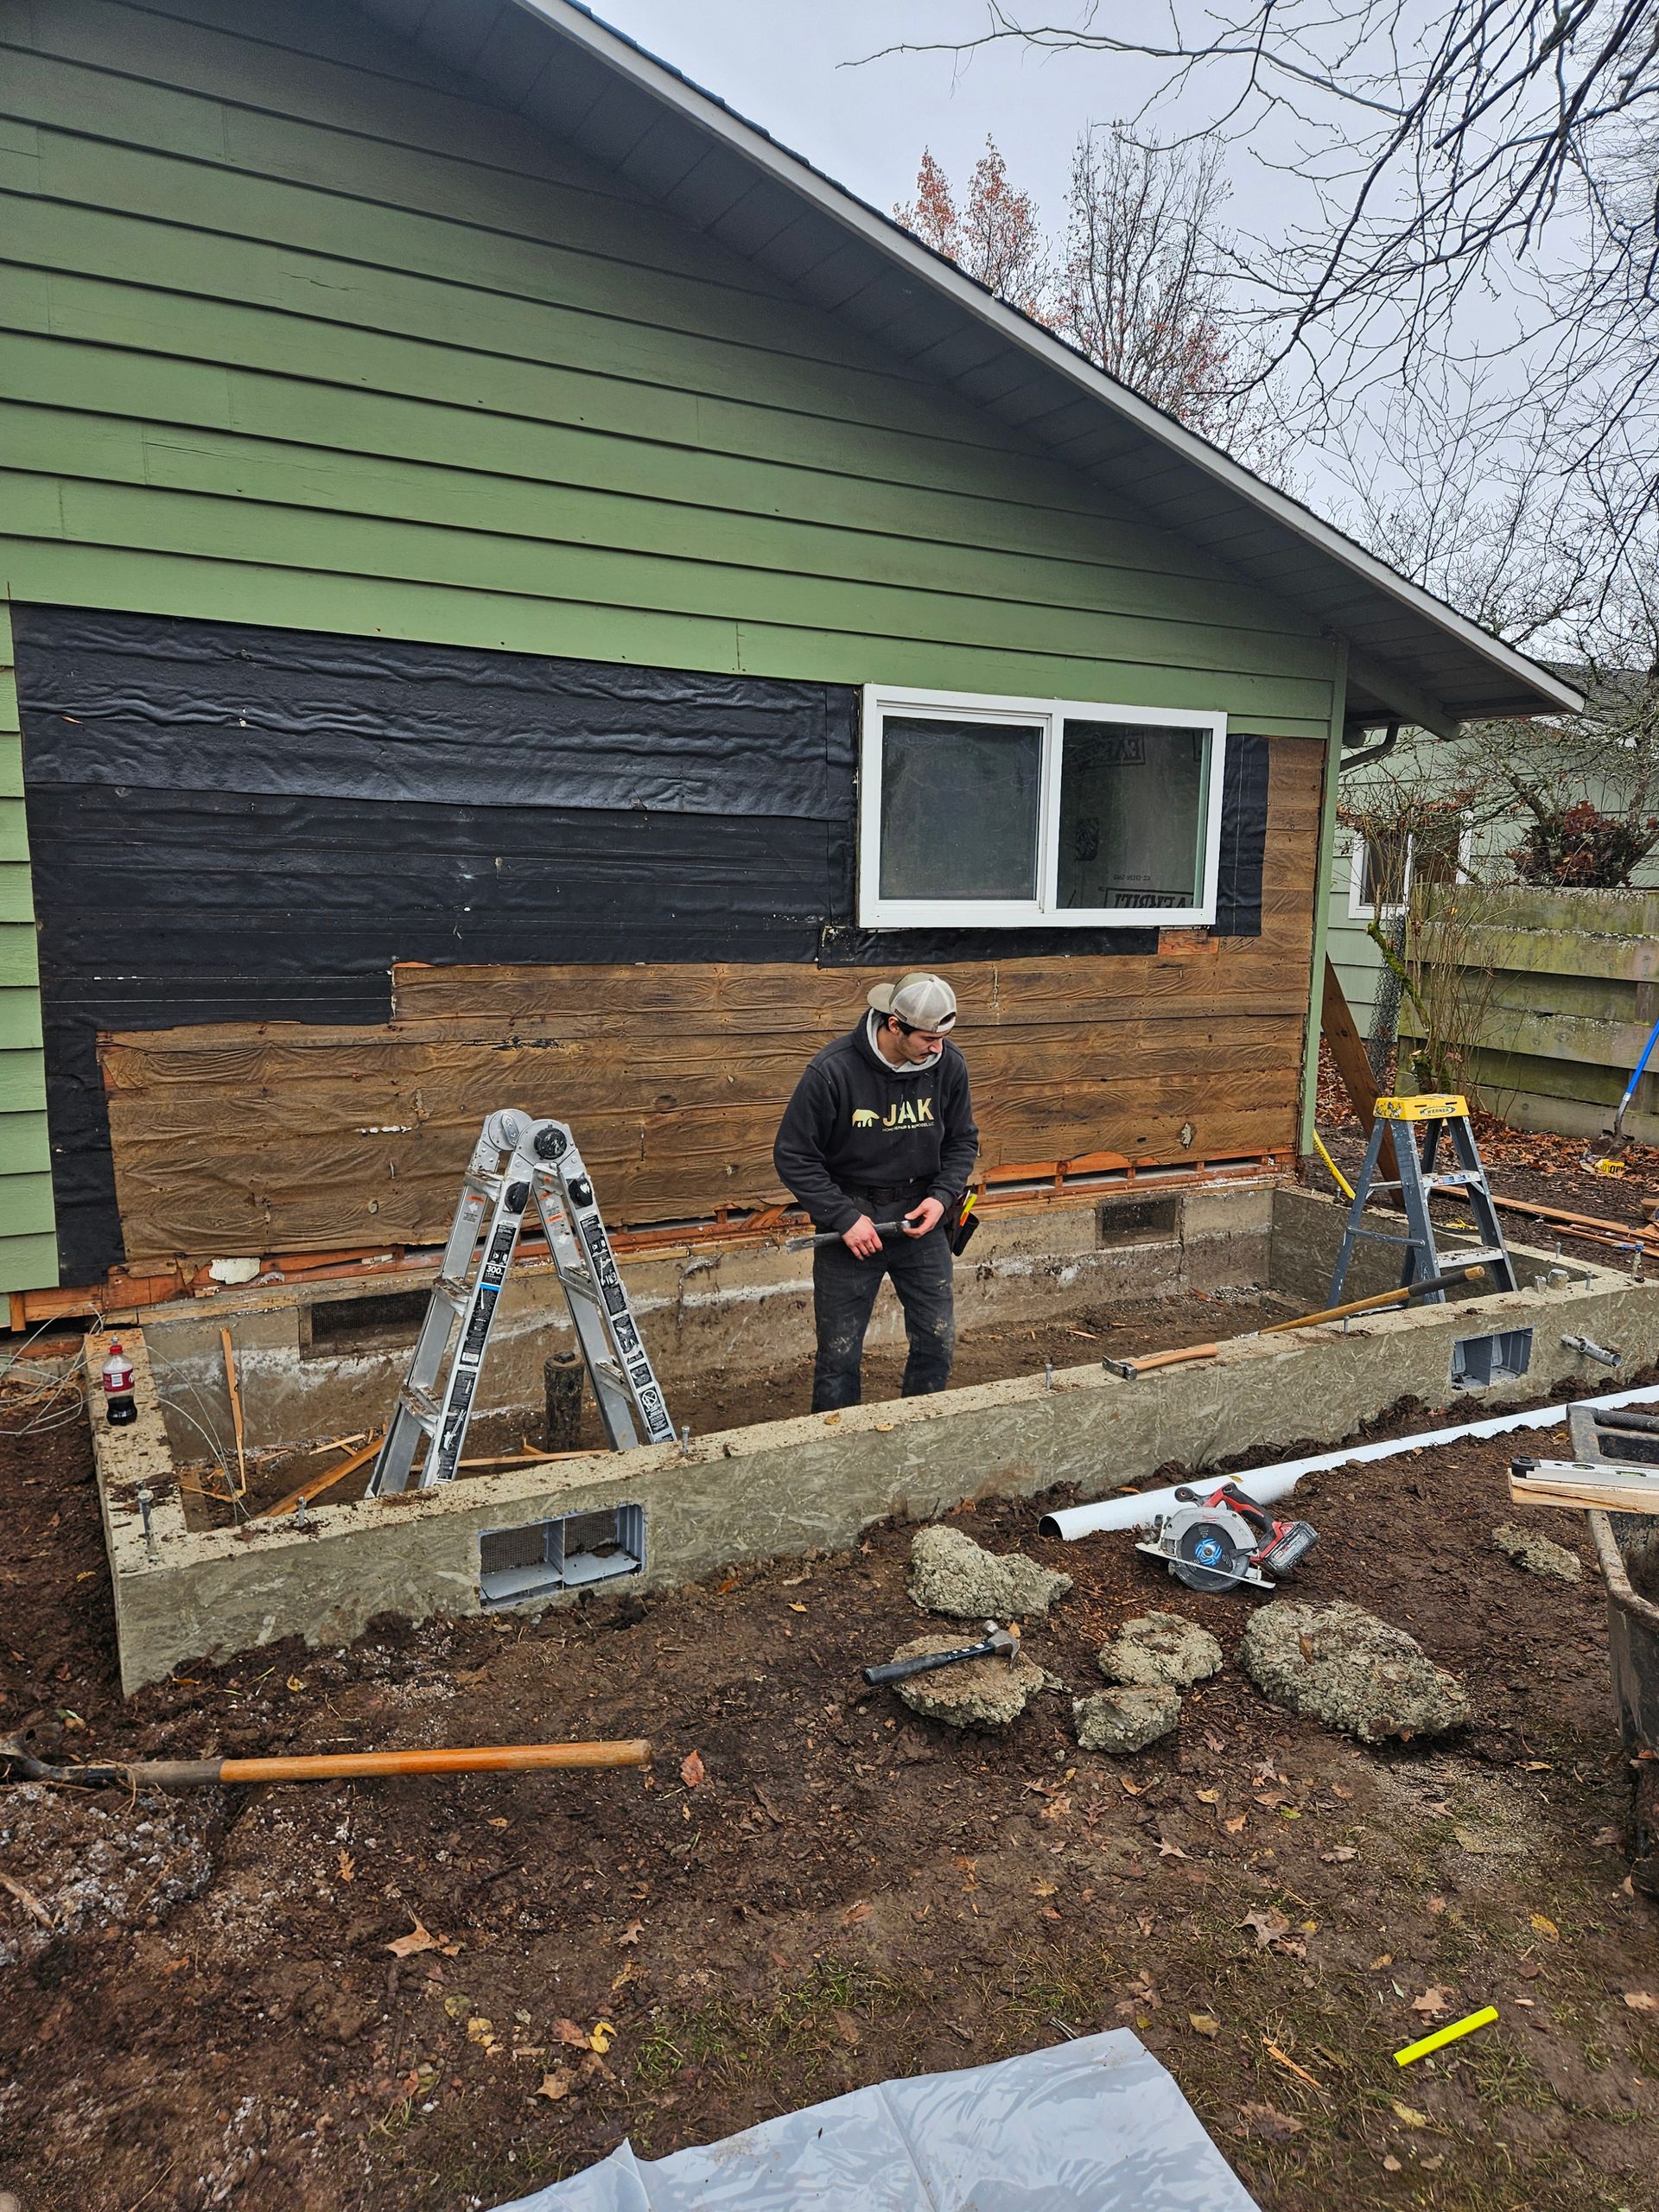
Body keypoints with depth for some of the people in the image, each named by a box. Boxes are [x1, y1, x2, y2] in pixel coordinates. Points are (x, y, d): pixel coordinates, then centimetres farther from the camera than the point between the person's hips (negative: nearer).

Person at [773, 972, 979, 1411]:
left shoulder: (948, 1066, -8)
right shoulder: (832, 1070, -20)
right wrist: (845, 1218, -18)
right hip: (850, 1218, -3)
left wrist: (942, 1196, -10)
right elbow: (793, 1157, -13)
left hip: (920, 1217, 4)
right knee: (840, 1354, 5)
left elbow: (963, 1141, 7)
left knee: (938, 1341, 10)